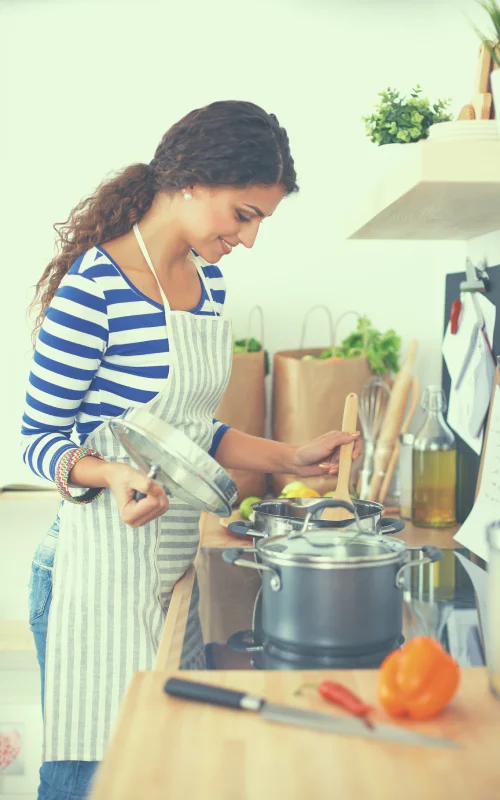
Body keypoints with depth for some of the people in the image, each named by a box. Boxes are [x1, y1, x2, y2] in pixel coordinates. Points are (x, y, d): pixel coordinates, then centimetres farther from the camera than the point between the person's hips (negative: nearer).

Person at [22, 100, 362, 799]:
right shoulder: (93, 286, -16)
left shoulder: (208, 284, 8)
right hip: (103, 566, -7)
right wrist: (110, 475, -29)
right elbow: (41, 439, -11)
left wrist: (290, 459, 7)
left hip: (178, 559, 8)